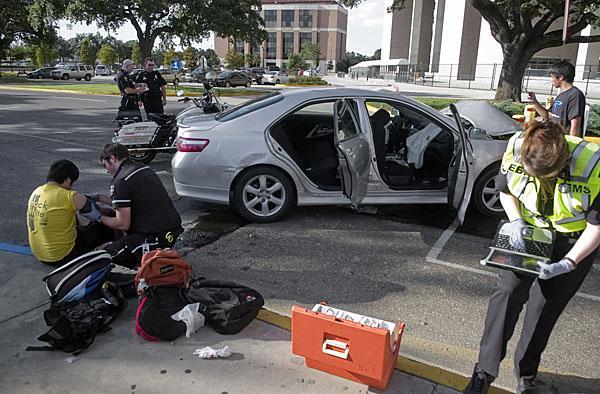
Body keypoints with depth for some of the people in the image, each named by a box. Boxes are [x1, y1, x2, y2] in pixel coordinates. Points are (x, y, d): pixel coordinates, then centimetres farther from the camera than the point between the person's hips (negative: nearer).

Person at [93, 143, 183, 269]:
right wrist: (98, 197, 31)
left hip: (155, 238, -9)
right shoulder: (144, 169, 13)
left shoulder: (120, 181, -13)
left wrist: (100, 217, 6)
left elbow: (123, 225, -11)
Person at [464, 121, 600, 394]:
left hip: (574, 241, -2)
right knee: (507, 292, -9)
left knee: (544, 307, 2)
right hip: (529, 231, 2)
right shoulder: (516, 149, -21)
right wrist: (516, 221, -17)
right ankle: (485, 371, 2)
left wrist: (567, 264, -25)